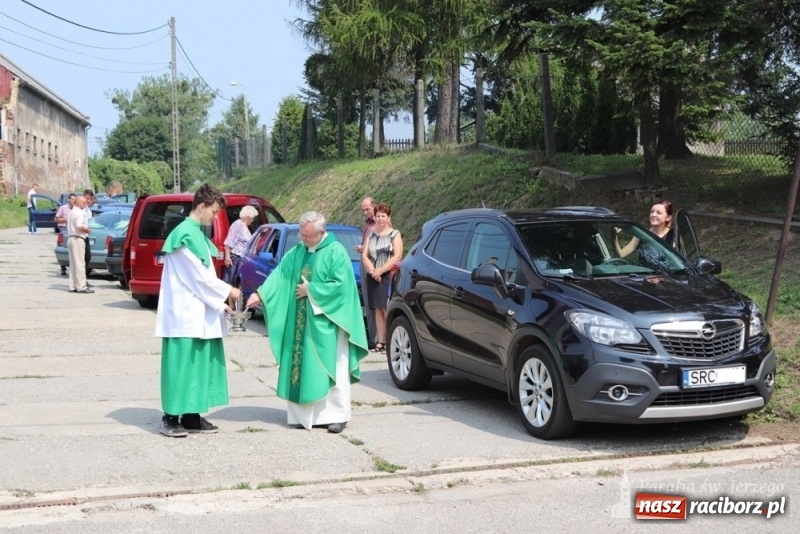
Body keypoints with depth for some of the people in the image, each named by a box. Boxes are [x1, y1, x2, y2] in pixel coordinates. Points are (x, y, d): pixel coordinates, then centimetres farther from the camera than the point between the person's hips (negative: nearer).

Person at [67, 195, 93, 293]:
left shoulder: (71, 212, 17)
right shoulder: (79, 212, -14)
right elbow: (79, 227, -25)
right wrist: (88, 230, -9)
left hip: (70, 238, 10)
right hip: (78, 239, -10)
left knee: (73, 264, 12)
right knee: (80, 264, -8)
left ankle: (73, 286, 14)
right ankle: (81, 286, -9)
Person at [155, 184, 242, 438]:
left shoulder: (197, 234, 15)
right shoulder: (186, 234, -14)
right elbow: (199, 276, -16)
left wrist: (219, 303, 11)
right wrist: (227, 291, -6)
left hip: (199, 314, 9)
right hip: (185, 314, -9)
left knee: (199, 364, 9)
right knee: (181, 364, -4)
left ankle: (192, 417, 14)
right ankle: (170, 418, 3)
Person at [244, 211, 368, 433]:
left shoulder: (336, 252, -8)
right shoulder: (297, 252, 9)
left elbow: (340, 283, -15)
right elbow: (279, 275, 3)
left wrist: (310, 290, -13)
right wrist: (261, 294, -11)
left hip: (326, 322, -6)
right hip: (301, 322, 6)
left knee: (331, 368, -2)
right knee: (303, 367, 6)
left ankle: (338, 415, 5)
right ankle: (305, 414, 14)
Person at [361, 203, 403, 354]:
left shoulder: (395, 234, 3)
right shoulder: (371, 235, 15)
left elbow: (397, 256, -7)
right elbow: (364, 255, 8)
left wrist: (380, 270, -13)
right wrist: (372, 270, -9)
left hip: (388, 276, -4)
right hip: (373, 277, 4)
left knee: (387, 308, -12)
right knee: (377, 309, 2)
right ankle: (380, 341, 4)